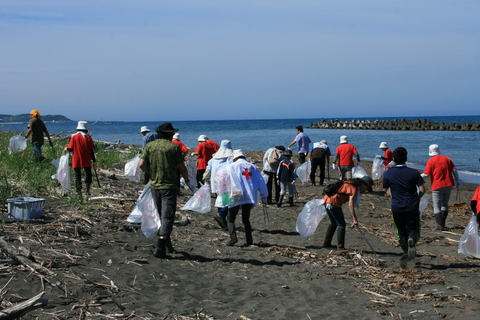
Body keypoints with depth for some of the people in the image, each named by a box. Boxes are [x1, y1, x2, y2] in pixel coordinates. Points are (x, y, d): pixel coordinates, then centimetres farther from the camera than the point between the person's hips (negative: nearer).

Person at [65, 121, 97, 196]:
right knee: (88, 174, 17)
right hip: (86, 161, 1)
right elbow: (91, 151, -3)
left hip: (76, 161, 0)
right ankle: (87, 190, 7)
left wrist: (66, 149, 17)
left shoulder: (74, 137, -5)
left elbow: (70, 149, -7)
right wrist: (94, 162, 3)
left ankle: (79, 192, 3)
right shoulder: (88, 138, -3)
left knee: (77, 176, 7)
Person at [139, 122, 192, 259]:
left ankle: (168, 246, 27)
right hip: (169, 186, -4)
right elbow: (182, 168, -3)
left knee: (160, 216, 17)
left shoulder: (149, 146, 4)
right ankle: (160, 247, -18)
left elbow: (142, 164, -4)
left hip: (154, 186, 5)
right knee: (167, 216, -5)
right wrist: (187, 181, 14)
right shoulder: (173, 147, -5)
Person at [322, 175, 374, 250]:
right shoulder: (354, 188, -12)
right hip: (333, 203, -10)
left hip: (326, 199, 10)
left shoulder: (350, 183, 16)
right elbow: (350, 205, -20)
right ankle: (340, 247, 3)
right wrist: (354, 219, -20)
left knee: (334, 223, 22)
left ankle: (326, 243, 27)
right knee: (341, 224, 0)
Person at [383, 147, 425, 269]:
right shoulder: (413, 172, 0)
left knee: (401, 232, 14)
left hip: (397, 208, 0)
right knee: (413, 230, 9)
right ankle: (412, 240, -24)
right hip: (412, 207, 0)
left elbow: (388, 193, 6)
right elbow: (422, 190, -2)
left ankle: (405, 252, -2)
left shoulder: (388, 173, 0)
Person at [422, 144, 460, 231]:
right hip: (448, 185, 5)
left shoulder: (431, 161, -6)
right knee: (445, 204, 17)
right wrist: (457, 181, 14)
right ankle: (442, 224, 19)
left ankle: (440, 225, -6)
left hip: (437, 186, -5)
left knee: (437, 206, 0)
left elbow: (426, 174, -12)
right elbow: (454, 171, 6)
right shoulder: (447, 159, 9)